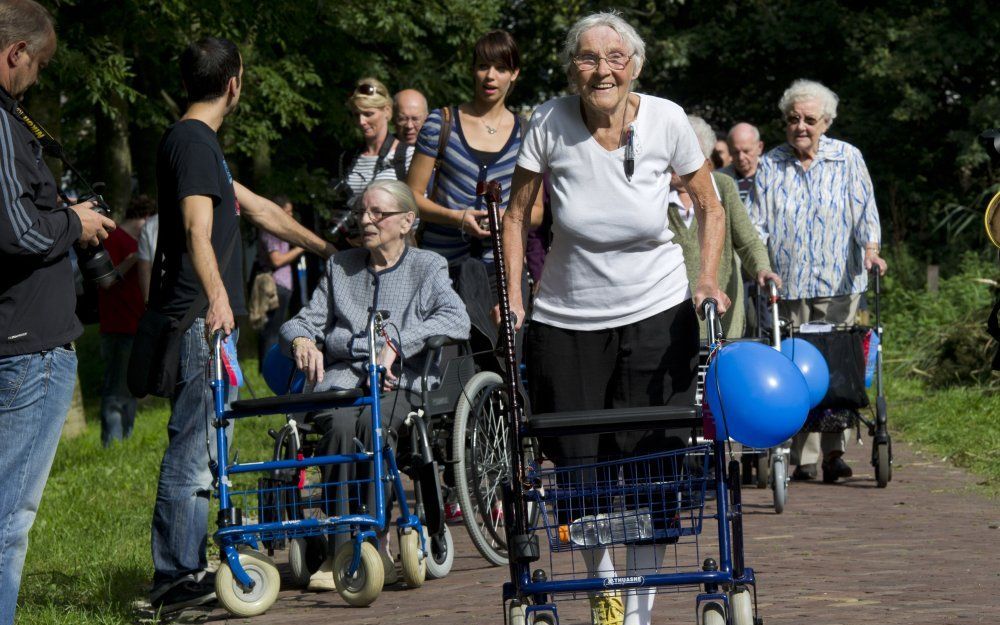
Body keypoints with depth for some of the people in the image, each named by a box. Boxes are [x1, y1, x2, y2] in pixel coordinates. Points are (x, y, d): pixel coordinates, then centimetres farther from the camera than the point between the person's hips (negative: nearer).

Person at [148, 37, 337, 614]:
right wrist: (216, 297, -39)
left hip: (208, 319, 11)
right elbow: (197, 227, -26)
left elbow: (257, 209, 32)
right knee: (192, 449, -10)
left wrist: (325, 247, 39)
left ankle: (185, 571, 18)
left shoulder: (199, 141, 21)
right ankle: (175, 579, -9)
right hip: (198, 319, -11)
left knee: (201, 451, 13)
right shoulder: (194, 140, -12)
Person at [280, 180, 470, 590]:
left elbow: (456, 320, -5)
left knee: (371, 422, -37)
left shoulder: (427, 267, 12)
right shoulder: (340, 267, 24)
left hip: (400, 382, -2)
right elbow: (307, 320, 21)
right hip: (341, 376, 2)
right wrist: (300, 338, -5)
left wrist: (396, 344, -16)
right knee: (342, 423, -34)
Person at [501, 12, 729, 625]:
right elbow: (516, 217, 1)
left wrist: (708, 278, -11)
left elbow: (711, 209, 3)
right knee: (578, 469, 3)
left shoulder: (665, 120, -10)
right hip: (566, 318, 1)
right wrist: (513, 297, -8)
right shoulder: (550, 122, -11)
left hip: (657, 314, -1)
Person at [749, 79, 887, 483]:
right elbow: (758, 222, 7)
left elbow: (864, 208, 2)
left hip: (838, 283, -1)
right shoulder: (770, 166, 9)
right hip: (787, 284, 1)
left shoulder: (847, 159, 7)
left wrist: (870, 248, -16)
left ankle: (834, 450, -1)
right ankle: (803, 458, -2)